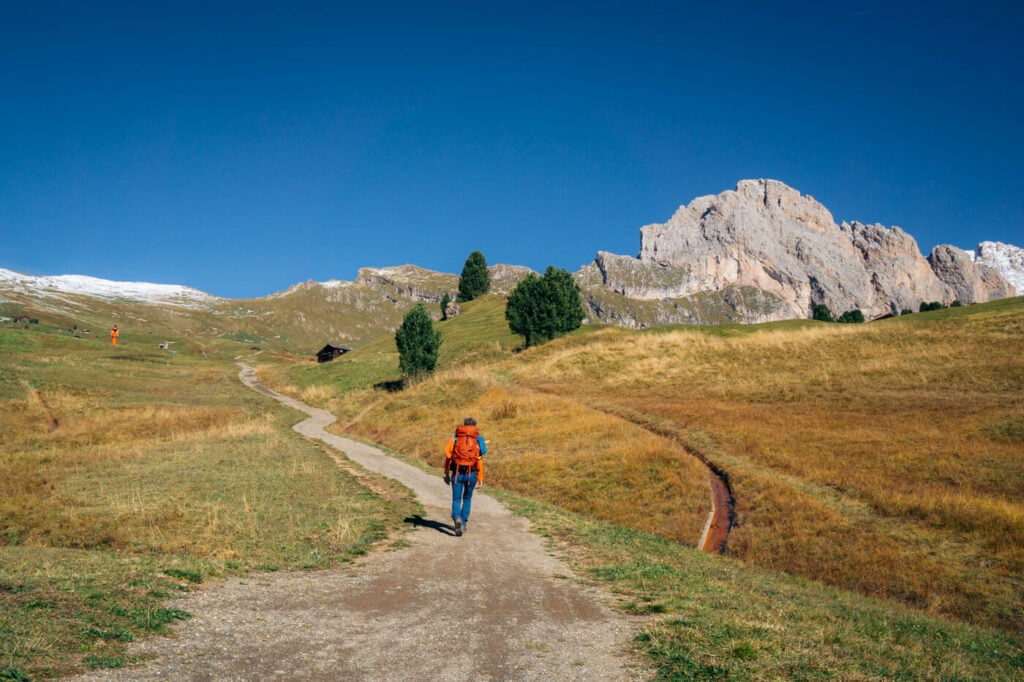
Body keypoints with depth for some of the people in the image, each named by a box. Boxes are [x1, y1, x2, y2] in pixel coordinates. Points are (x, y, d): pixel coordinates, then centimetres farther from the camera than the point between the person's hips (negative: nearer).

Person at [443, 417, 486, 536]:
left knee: (456, 499, 5)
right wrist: (480, 478, 0)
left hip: (457, 473, 0)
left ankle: (457, 518, -22)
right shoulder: (477, 439, 6)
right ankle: (463, 523, 21)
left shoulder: (455, 438, 8)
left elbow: (448, 456, 2)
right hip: (471, 474, 1)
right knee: (467, 498, 20)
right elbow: (480, 460, -2)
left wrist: (446, 474, 7)